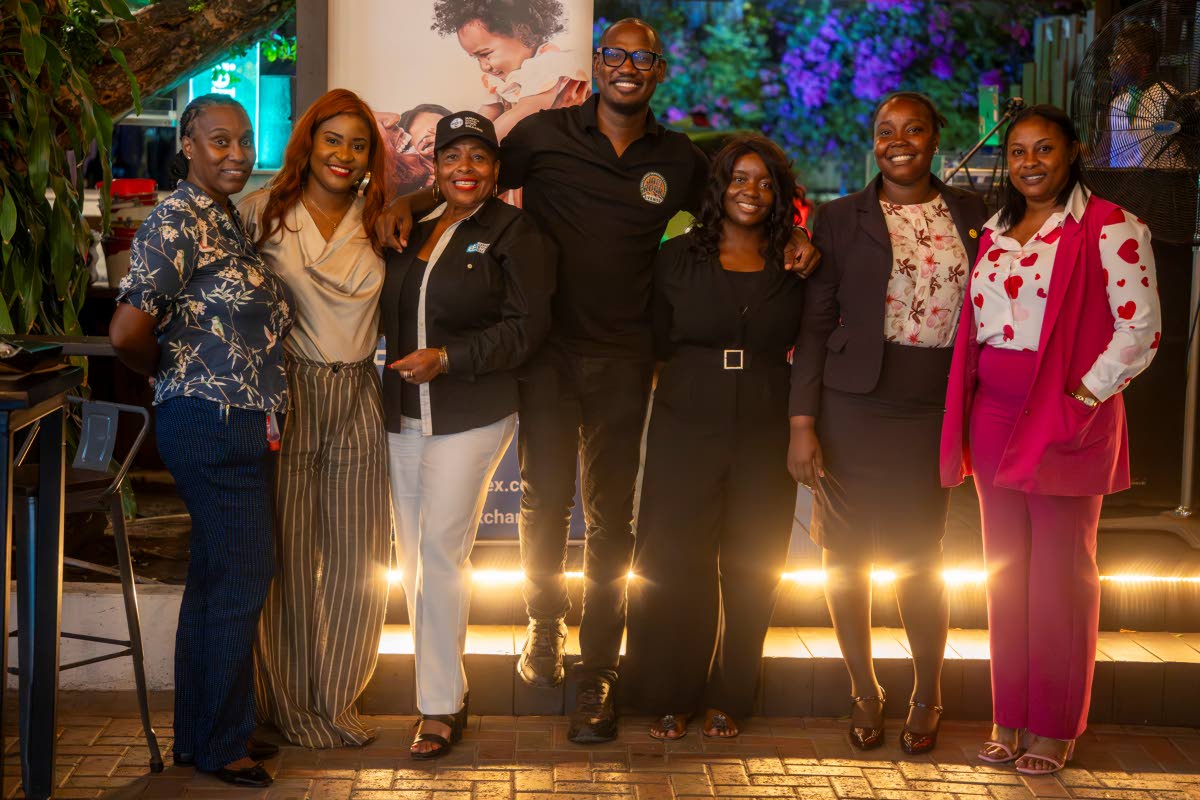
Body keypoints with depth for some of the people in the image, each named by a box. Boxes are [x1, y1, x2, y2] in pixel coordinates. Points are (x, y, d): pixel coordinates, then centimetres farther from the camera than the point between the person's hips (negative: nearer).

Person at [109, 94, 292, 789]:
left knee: (219, 580, 16)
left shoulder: (231, 221, 13)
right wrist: (174, 372, -6)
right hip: (214, 425, -9)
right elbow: (128, 331, -25)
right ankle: (218, 746, 13)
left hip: (243, 425, 9)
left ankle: (204, 732, 29)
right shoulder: (177, 221, -16)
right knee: (238, 583, -1)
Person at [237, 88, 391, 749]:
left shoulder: (379, 220, 9)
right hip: (286, 395, -3)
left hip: (358, 399, 3)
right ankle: (289, 703, 16)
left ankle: (335, 700, 22)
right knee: (287, 555, 0)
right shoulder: (262, 211, 1)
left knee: (360, 559, 5)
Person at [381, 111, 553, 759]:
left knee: (440, 550, -11)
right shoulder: (412, 230, 13)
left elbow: (526, 326, -12)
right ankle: (445, 686, 22)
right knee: (413, 555, 8)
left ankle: (440, 706, -1)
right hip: (403, 415, 6)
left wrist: (447, 358, -19)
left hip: (472, 417, -6)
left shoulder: (513, 233, -5)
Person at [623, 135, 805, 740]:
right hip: (686, 433, -1)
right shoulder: (678, 258, 4)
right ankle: (669, 697, 15)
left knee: (751, 569, 6)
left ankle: (727, 698, 20)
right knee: (673, 564, 0)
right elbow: (659, 342, 6)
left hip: (764, 439, 1)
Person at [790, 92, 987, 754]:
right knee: (846, 554, 5)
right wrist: (802, 422, -7)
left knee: (920, 556, 3)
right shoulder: (841, 220, 2)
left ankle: (927, 696, 24)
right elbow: (815, 326, 0)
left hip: (933, 413, 1)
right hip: (852, 407, -1)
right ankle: (864, 692, 23)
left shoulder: (968, 214, 8)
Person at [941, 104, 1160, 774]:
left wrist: (1080, 399, -16)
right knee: (1005, 571, 11)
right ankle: (1011, 717, 22)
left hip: (1065, 419, -6)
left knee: (1060, 577, 1)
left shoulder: (1109, 229, -8)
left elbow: (1140, 330, -11)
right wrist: (969, 413, 9)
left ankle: (1054, 727, 13)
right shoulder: (996, 232, 13)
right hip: (993, 418, 7)